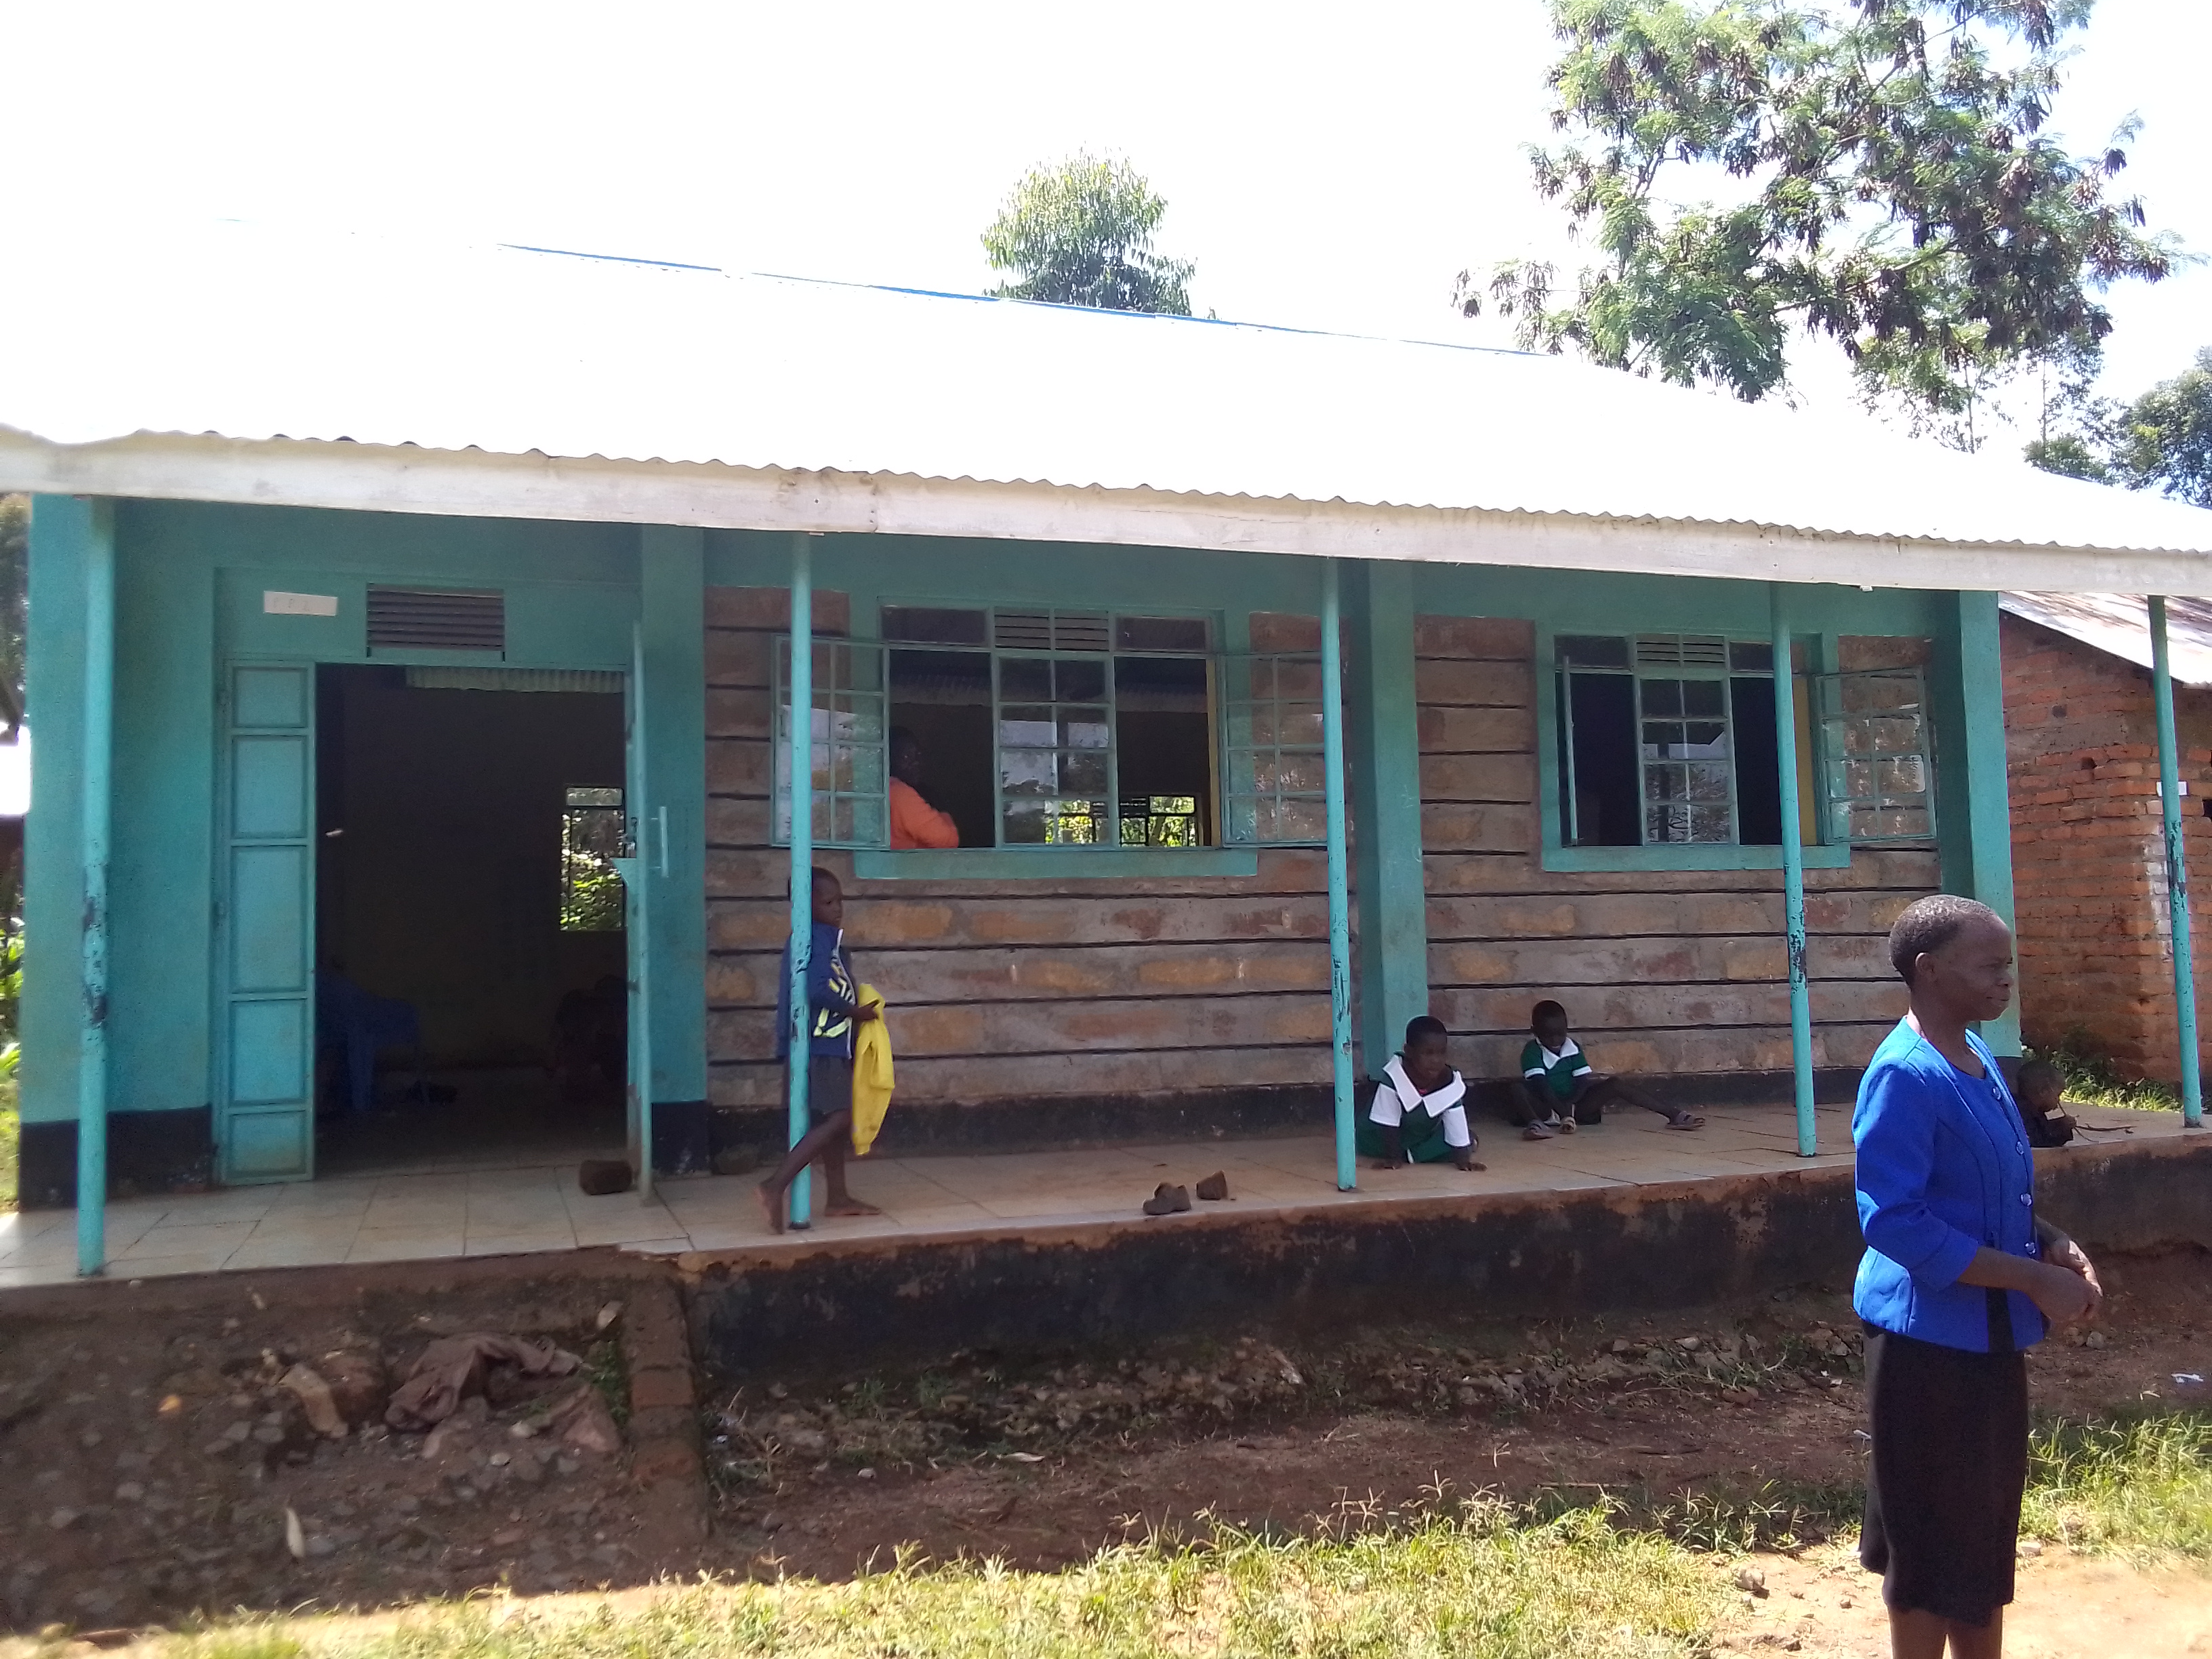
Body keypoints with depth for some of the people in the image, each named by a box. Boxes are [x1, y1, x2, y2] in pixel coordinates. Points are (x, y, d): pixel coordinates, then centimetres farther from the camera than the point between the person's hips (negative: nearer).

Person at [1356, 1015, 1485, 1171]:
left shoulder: (1451, 1083, -26)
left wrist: (1462, 1159, -22)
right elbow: (1388, 1122, -29)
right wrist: (1392, 1157, -25)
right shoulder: (1392, 1079, -36)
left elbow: (1457, 1121, -19)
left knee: (1469, 1139, -5)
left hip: (1426, 1135, 0)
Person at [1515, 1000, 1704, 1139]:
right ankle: (1534, 1124, -65)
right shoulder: (1532, 1052, -11)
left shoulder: (1573, 1048, 4)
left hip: (1573, 1106, 4)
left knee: (1615, 1084, -14)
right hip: (1546, 1109, -4)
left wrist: (1569, 1105, -23)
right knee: (1517, 1092, -35)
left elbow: (1582, 1082, -3)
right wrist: (1562, 1112, -36)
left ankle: (1673, 1114, -20)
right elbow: (1541, 1087, -23)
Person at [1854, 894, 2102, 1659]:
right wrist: (2034, 1278, -22)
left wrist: (2054, 1245, 0)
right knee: (1933, 1538, 5)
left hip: (1988, 1331, 9)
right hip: (1931, 1335, -9)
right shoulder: (1904, 1076, -22)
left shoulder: (1977, 1058, 7)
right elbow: (1895, 1224, -26)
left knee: (1985, 1527, 20)